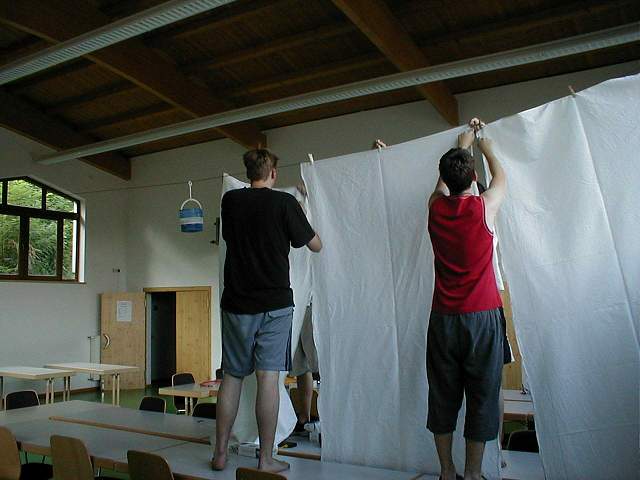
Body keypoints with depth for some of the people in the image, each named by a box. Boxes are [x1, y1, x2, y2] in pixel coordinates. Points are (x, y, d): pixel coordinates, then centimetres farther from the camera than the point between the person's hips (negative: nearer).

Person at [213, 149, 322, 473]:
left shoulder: (230, 200, 5)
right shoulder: (284, 202, -5)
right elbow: (316, 245, 4)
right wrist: (300, 215, 21)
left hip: (236, 303, 4)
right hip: (274, 303, -3)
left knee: (232, 377, 11)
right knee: (268, 378, -1)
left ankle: (220, 453, 19)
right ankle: (266, 459, 5)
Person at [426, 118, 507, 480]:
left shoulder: (436, 206, 1)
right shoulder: (484, 207, -7)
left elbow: (444, 181, 23)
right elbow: (501, 178, 16)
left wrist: (462, 145, 38)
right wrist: (486, 148, 33)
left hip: (443, 318, 3)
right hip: (483, 316, -3)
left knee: (443, 396, 11)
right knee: (482, 397, 7)